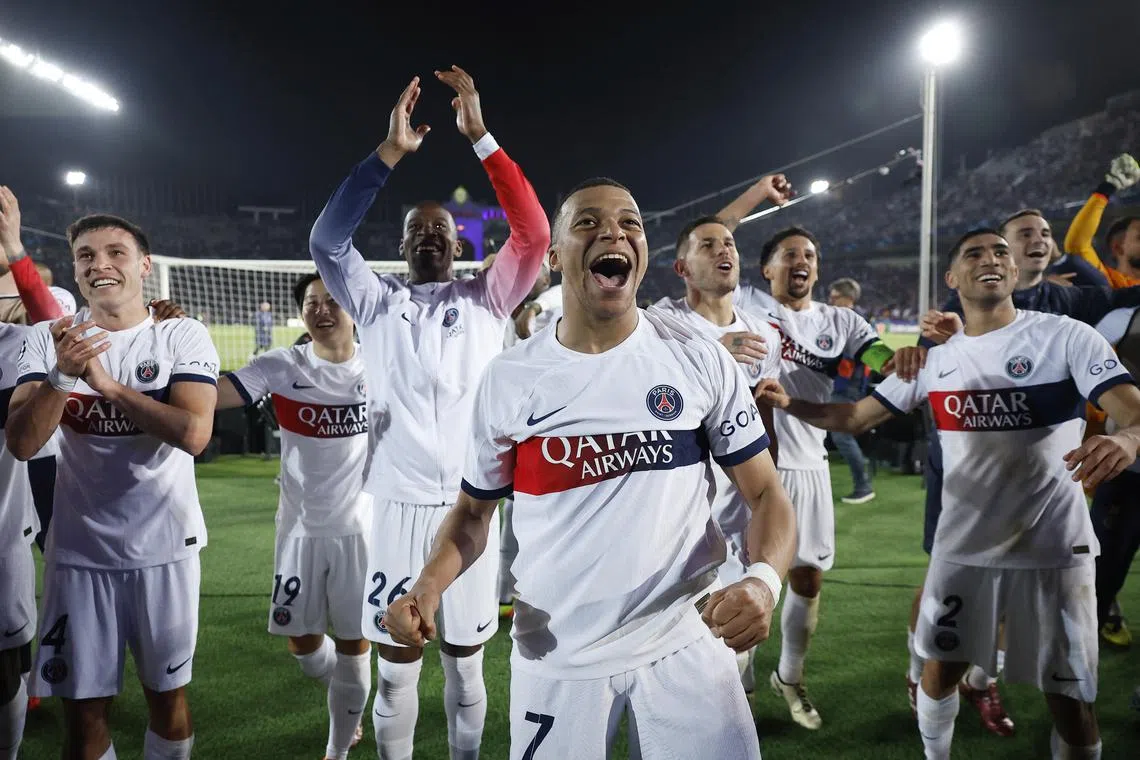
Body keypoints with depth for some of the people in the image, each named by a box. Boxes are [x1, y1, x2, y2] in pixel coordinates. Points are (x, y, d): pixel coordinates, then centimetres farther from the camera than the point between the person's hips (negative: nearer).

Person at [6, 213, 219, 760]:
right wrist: (63, 375, -23)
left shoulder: (183, 336, -6)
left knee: (168, 695, 14)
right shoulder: (48, 340, 0)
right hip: (78, 549, 1)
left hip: (164, 546, -1)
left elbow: (194, 434, -20)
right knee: (82, 709, 11)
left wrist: (106, 382, -21)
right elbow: (21, 443, -9)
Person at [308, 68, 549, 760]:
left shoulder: (487, 299, 6)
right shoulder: (378, 303, 8)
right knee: (396, 670, 10)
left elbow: (534, 234, -7)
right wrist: (391, 151, -12)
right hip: (399, 505, 0)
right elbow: (326, 240, -7)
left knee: (465, 665, 14)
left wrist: (480, 136, -11)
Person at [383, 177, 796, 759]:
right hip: (557, 653, 1)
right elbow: (474, 511, 7)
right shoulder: (507, 377, -3)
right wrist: (429, 584, -12)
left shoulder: (700, 359, -5)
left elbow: (765, 493, -1)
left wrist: (762, 579, -21)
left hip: (683, 641, 0)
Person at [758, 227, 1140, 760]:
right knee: (942, 668, 15)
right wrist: (787, 403, -8)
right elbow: (856, 417, 7)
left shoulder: (1067, 337, -7)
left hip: (1053, 547, -3)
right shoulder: (934, 357, 4)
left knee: (1071, 700, 6)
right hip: (963, 546, 3)